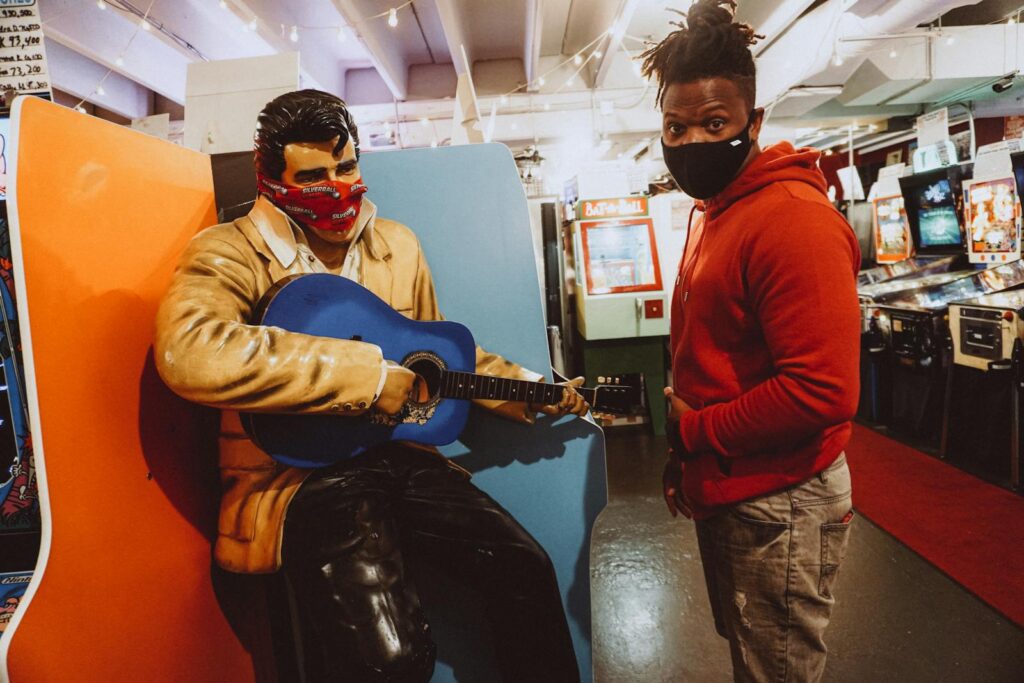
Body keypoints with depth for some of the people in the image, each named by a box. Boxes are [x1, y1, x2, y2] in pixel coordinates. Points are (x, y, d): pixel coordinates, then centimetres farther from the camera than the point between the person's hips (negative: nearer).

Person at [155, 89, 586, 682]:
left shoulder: (399, 244, 12)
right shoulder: (232, 252, -7)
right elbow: (189, 354, -28)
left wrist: (521, 389, 16)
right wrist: (370, 375, -27)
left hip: (399, 455, 6)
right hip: (295, 475, -5)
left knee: (526, 570, -6)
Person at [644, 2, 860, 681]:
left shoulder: (792, 216, -21)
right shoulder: (713, 214, 10)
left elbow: (822, 392, -28)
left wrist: (695, 430, -16)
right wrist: (684, 457, 12)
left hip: (780, 507, -9)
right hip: (724, 493, 9)